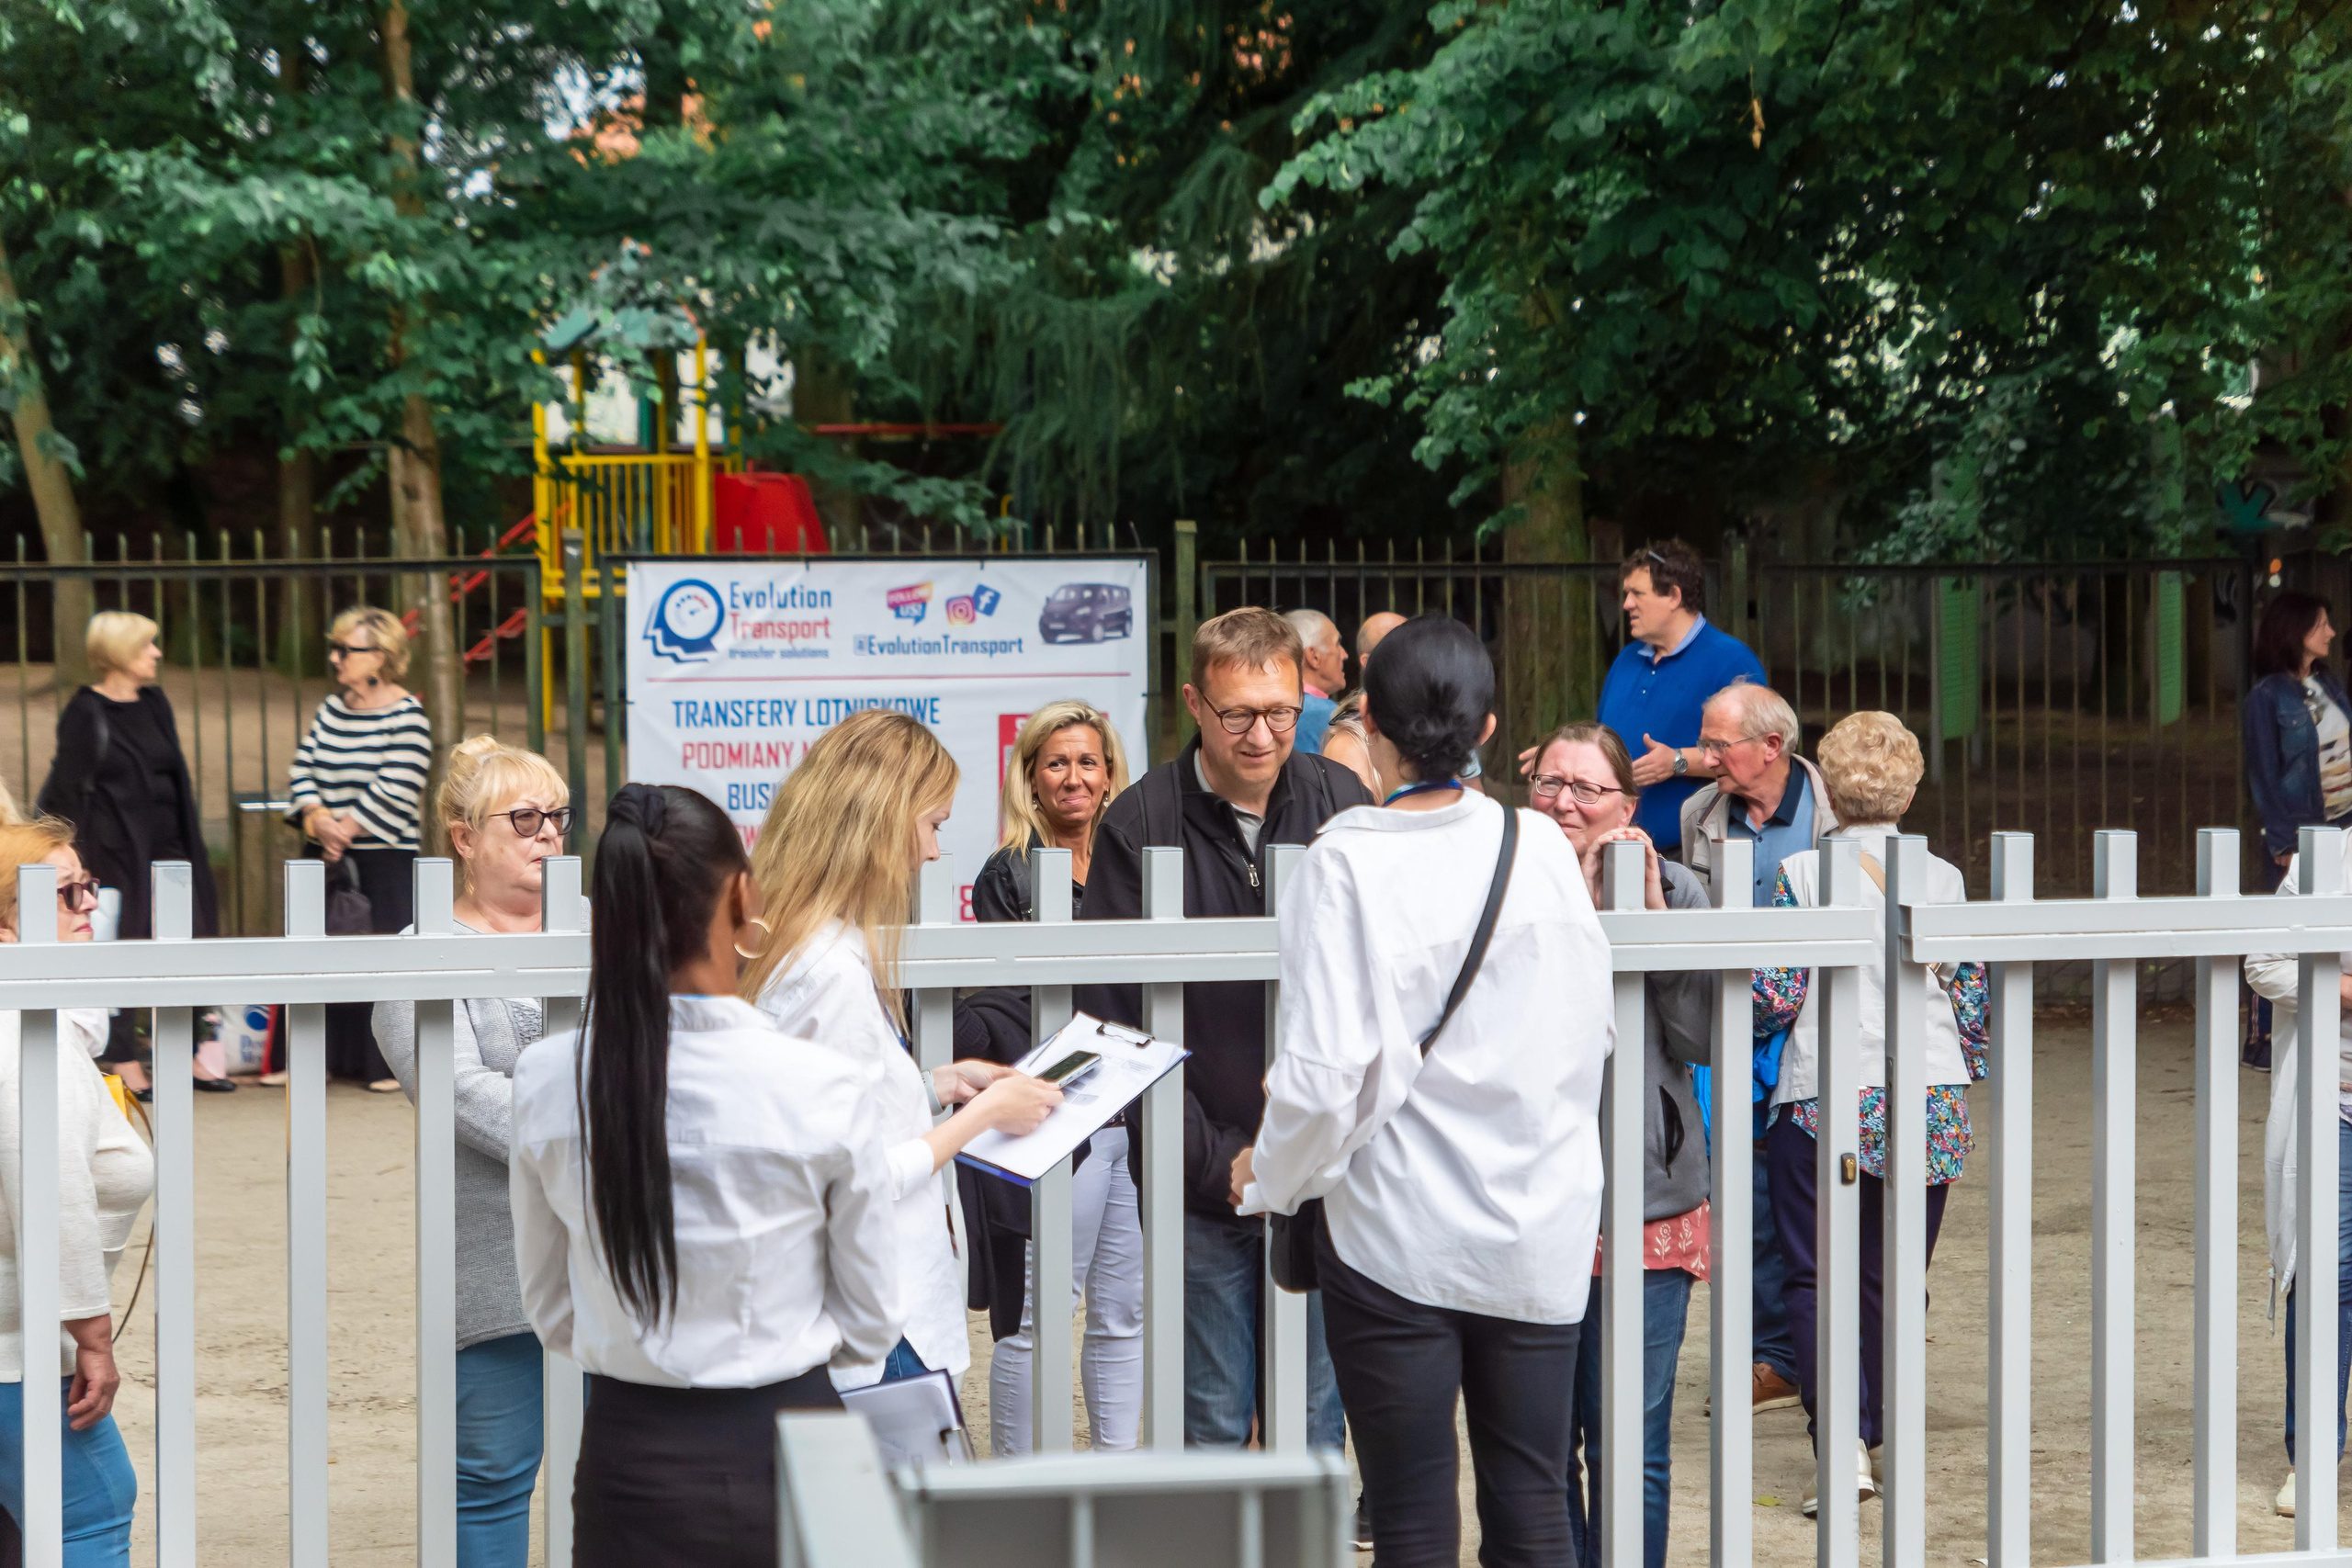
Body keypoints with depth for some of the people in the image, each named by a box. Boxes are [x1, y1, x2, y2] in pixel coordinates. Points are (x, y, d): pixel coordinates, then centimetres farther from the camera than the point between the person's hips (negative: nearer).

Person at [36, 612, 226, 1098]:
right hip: (116, 852, -6)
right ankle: (124, 1062, 8)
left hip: (165, 846, 6)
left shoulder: (155, 705, 12)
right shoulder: (85, 715, -8)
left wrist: (190, 847, 16)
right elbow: (69, 790, -9)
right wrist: (80, 860, -13)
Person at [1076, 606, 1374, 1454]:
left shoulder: (1343, 805, 3)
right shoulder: (1139, 826, -5)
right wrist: (1213, 1159, -10)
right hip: (1200, 1188, -2)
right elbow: (1116, 1018, -6)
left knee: (1316, 1420, 9)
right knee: (1213, 1425, 5)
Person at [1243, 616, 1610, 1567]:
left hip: (1397, 1235, -3)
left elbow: (1326, 1072, -16)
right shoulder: (1542, 847, -3)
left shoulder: (1344, 864, -14)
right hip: (1541, 1233, 3)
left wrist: (1273, 1181, 2)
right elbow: (1590, 1033, 6)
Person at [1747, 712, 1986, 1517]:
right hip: (1932, 1102, 3)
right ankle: (1885, 1441, 19)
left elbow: (1773, 1000, -10)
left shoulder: (1802, 873, -7)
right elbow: (1972, 1005, 6)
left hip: (1825, 1103, -3)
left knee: (1815, 1276, 4)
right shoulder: (1944, 879, 3)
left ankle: (1844, 1441, -11)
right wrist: (1962, 1094, 20)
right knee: (1892, 1279, 13)